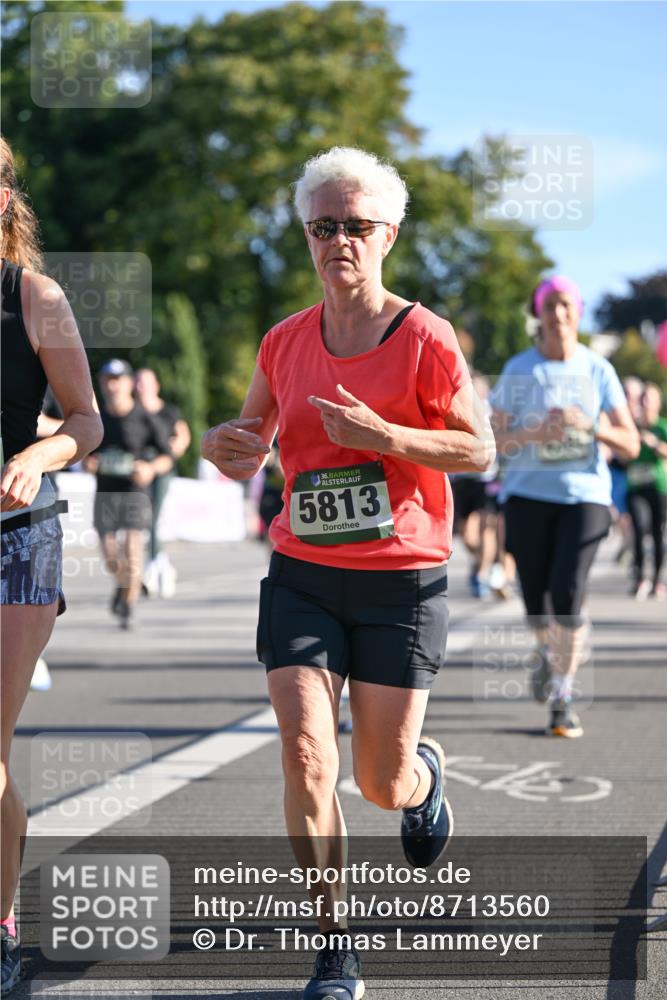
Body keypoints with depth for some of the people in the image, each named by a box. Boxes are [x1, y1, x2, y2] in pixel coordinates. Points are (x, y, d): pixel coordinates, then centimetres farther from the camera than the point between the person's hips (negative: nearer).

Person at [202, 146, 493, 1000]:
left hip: (402, 582, -3)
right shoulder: (285, 343, 6)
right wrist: (222, 447, -9)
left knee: (382, 785, 4)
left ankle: (424, 773, 43)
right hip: (302, 576, 3)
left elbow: (480, 451, -5)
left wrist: (381, 434, -20)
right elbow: (249, 454, 16)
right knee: (306, 759, -12)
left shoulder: (423, 338, -6)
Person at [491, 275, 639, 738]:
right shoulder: (518, 370, 1)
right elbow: (496, 440, 2)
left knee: (568, 595, -17)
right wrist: (533, 433, -17)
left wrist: (590, 425, -18)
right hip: (528, 495, 1)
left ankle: (564, 698, -2)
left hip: (585, 495, -1)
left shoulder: (598, 370, 2)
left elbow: (630, 445, 0)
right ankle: (549, 652, 40)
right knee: (536, 604, 3)